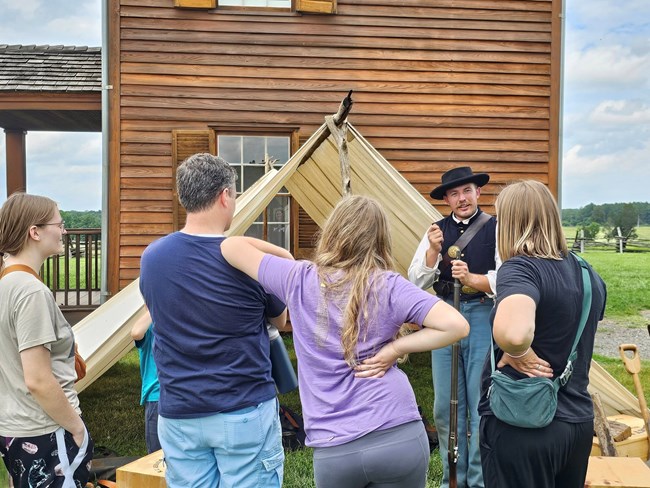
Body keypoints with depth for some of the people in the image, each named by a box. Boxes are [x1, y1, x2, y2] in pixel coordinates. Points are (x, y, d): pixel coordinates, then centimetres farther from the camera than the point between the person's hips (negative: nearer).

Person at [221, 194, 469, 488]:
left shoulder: (299, 280, -3)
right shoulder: (388, 285, -6)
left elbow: (231, 246, 7)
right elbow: (456, 325, -12)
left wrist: (284, 255, 19)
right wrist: (395, 348, -7)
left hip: (332, 449, 1)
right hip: (399, 435, -1)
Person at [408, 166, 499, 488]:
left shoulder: (495, 228, -5)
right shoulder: (437, 230, 8)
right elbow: (417, 282, 3)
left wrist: (472, 279, -24)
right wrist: (433, 251, -11)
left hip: (483, 318, -4)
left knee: (481, 407, 3)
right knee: (445, 408, 11)